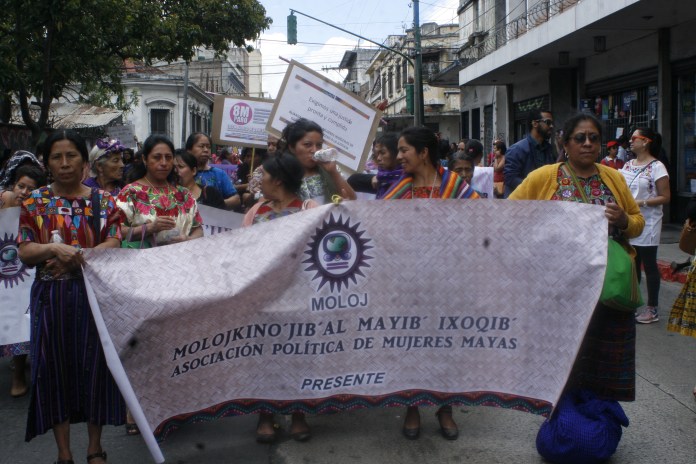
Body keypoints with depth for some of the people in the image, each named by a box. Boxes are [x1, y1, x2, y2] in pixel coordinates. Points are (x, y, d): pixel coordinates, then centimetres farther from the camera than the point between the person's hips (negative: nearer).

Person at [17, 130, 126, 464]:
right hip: (51, 297, 1)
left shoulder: (104, 201, 4)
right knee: (54, 367, 4)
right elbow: (24, 252, -2)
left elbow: (113, 245, -5)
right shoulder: (35, 202, 5)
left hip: (95, 293, 0)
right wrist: (54, 250, -21)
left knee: (94, 365, 4)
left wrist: (74, 256, -17)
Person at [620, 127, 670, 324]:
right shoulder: (628, 165, 11)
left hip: (647, 224, -7)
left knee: (649, 265, 1)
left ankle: (652, 309, 8)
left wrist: (640, 203, -20)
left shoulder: (657, 167, -10)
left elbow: (665, 198, -13)